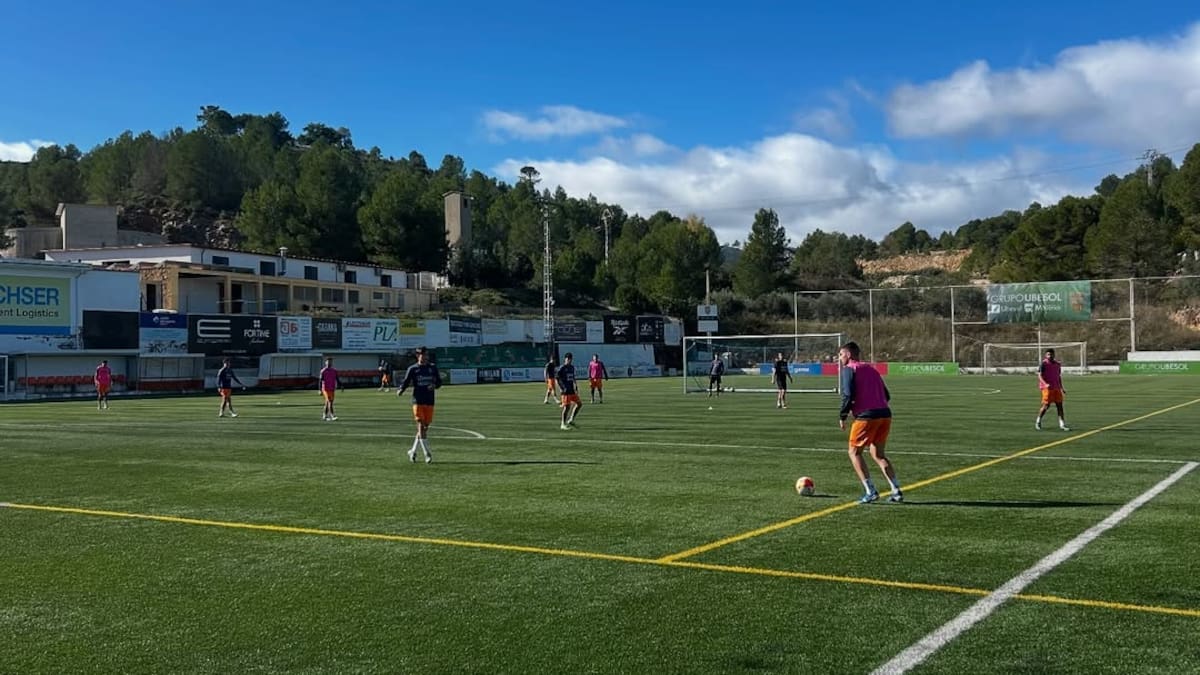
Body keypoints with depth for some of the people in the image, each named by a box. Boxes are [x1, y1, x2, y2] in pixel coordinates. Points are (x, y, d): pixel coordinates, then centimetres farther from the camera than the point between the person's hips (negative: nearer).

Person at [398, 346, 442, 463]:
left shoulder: (433, 368, 9)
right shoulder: (412, 369, 1)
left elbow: (439, 381, 14)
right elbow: (406, 382, 0)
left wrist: (434, 385, -8)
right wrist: (401, 390, -20)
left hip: (429, 402, 4)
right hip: (418, 401, -4)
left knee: (425, 427, 7)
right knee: (421, 426, -11)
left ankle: (413, 451, 22)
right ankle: (427, 454, -10)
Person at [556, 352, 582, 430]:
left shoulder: (572, 368, 14)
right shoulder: (562, 368, -8)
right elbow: (557, 378, -12)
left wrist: (575, 388, 19)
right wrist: (561, 388, -18)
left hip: (572, 390, 8)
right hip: (565, 391, -8)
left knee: (579, 403, 5)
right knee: (567, 406, -9)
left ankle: (571, 420, 15)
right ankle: (563, 424, 0)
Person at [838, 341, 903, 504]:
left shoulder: (849, 369, 0)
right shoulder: (871, 369, 23)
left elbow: (848, 394, -13)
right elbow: (886, 395, 20)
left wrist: (842, 416, -3)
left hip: (866, 416, -7)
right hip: (885, 414, 7)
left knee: (854, 452, 6)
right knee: (878, 454, 18)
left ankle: (870, 492, -3)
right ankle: (897, 491, 10)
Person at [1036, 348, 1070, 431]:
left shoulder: (1058, 364, 12)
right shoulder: (1043, 364, -7)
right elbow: (1040, 375, -13)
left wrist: (1061, 387, 19)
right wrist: (1045, 384, -28)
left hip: (1056, 388, 6)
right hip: (1047, 388, -6)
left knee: (1059, 405, 0)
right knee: (1046, 405, -6)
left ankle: (1062, 424, 1)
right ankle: (1038, 421, 14)